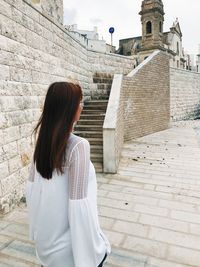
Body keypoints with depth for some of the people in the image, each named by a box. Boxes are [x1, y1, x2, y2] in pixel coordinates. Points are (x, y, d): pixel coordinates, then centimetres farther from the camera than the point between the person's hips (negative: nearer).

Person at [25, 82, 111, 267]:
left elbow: (32, 188, 2)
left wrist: (38, 227, 15)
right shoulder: (78, 146, -27)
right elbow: (79, 205, -26)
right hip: (67, 243, -6)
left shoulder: (43, 141, -6)